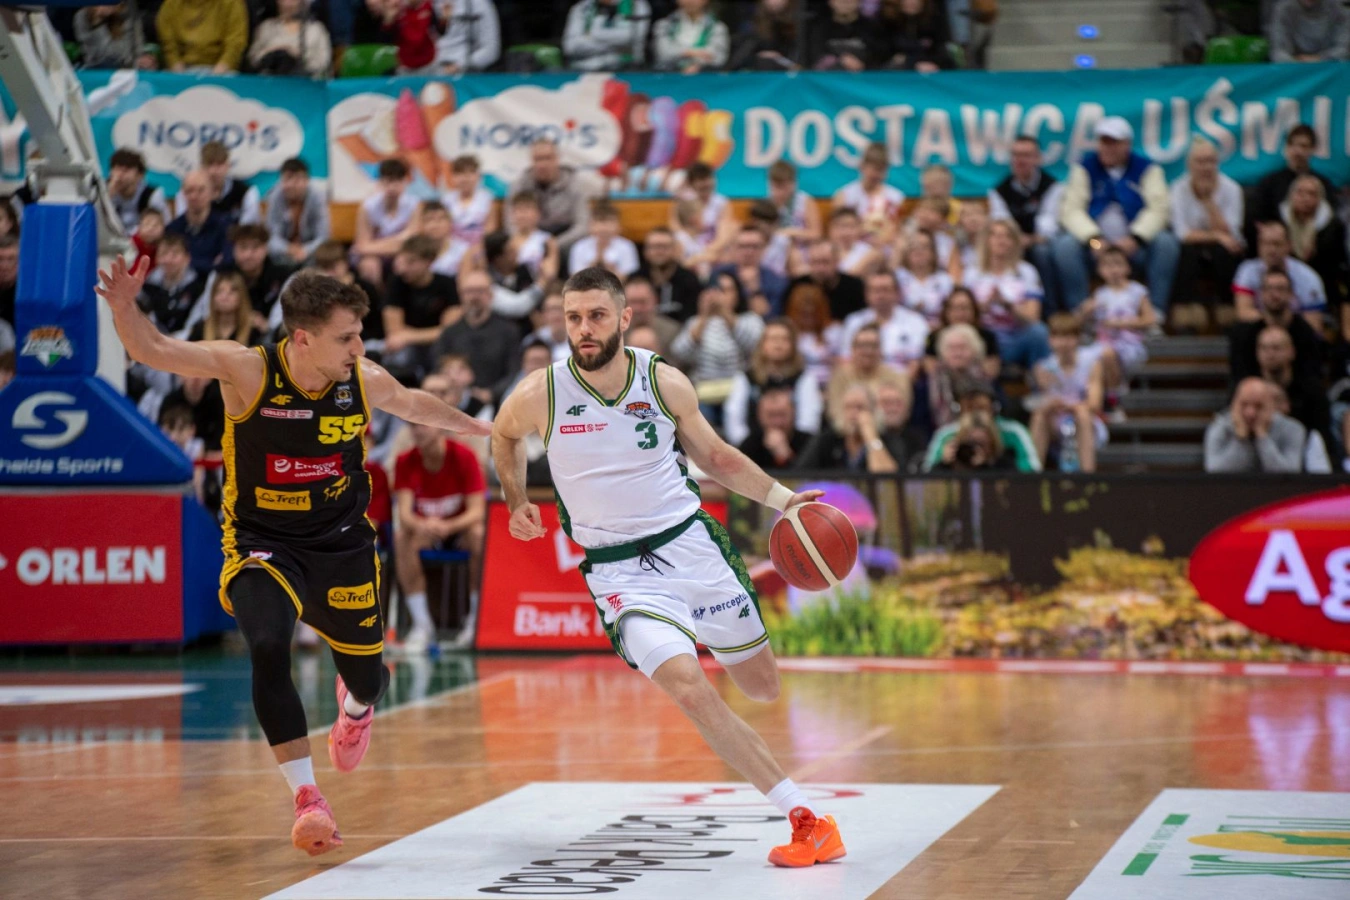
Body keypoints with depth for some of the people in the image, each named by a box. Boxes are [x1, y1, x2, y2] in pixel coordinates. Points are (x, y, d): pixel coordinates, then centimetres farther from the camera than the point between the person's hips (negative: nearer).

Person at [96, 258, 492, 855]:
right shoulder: (247, 370, -20)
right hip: (262, 545, -3)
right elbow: (152, 351, -28)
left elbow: (411, 404, 15)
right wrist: (125, 307, -48)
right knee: (268, 648, -31)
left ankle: (354, 706, 59)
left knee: (367, 677, 16)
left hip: (342, 545, 3)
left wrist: (474, 427, 29)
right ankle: (307, 799, -21)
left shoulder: (365, 381, -9)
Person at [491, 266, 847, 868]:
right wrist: (516, 504, 9)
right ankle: (806, 818, -19)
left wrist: (783, 498, 0)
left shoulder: (666, 384, -6)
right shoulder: (540, 396, -11)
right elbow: (503, 435, 14)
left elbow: (715, 457, 9)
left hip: (691, 542, 3)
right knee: (689, 690, -23)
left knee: (763, 685, 9)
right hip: (619, 571, -3)